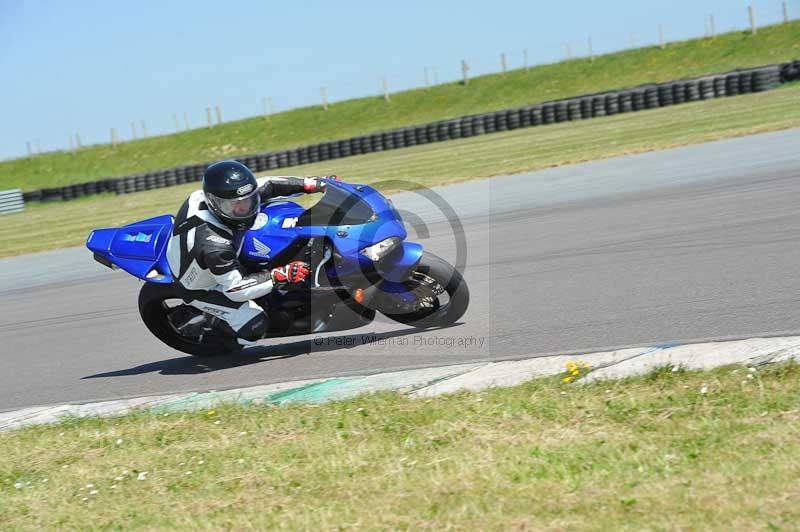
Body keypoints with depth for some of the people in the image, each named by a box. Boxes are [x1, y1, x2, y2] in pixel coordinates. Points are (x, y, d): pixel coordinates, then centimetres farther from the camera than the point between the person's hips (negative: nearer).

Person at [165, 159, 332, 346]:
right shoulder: (213, 244, -44)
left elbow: (267, 185, -9)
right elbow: (235, 288, -36)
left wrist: (311, 184, -16)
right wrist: (281, 276, -41)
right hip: (199, 287, -8)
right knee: (255, 324, -17)